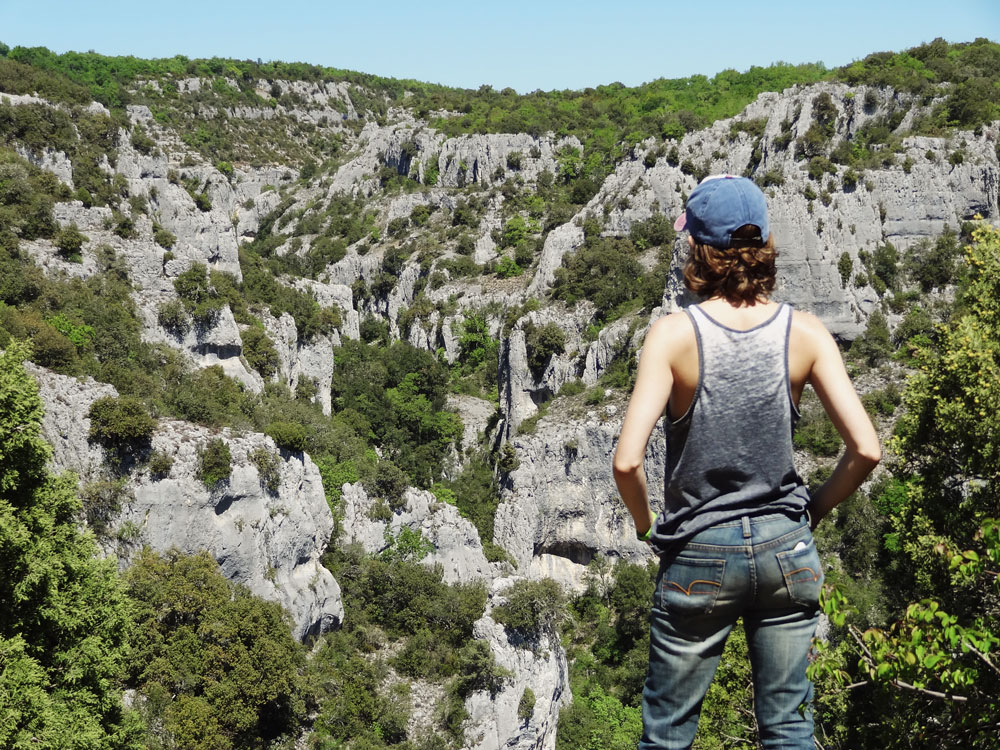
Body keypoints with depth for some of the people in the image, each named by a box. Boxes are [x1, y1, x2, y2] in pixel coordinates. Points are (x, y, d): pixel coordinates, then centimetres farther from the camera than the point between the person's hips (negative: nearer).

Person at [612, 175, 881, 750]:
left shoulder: (674, 334, -14)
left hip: (700, 553, -2)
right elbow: (865, 450, -9)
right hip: (787, 548, 3)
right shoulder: (804, 332, -6)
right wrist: (812, 513, 7)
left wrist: (646, 524, -1)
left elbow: (627, 462, -20)